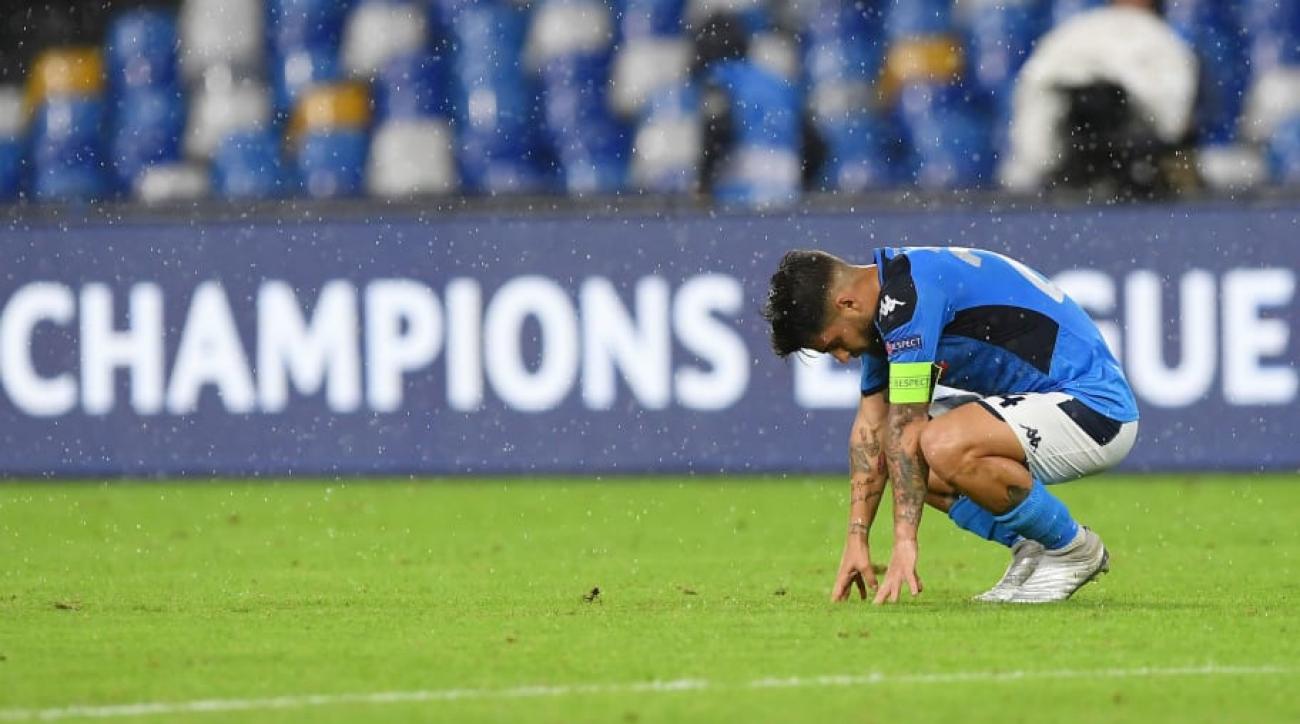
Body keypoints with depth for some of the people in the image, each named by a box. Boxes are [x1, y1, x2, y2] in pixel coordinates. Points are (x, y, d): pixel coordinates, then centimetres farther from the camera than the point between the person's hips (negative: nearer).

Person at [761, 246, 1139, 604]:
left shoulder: (907, 295, -20)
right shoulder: (888, 302, 10)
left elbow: (905, 427, -22)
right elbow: (871, 425, 14)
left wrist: (905, 542, -23)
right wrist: (856, 540, 9)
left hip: (1094, 411, -10)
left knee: (945, 446, -30)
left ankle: (1074, 550, -9)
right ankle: (1032, 550, 8)